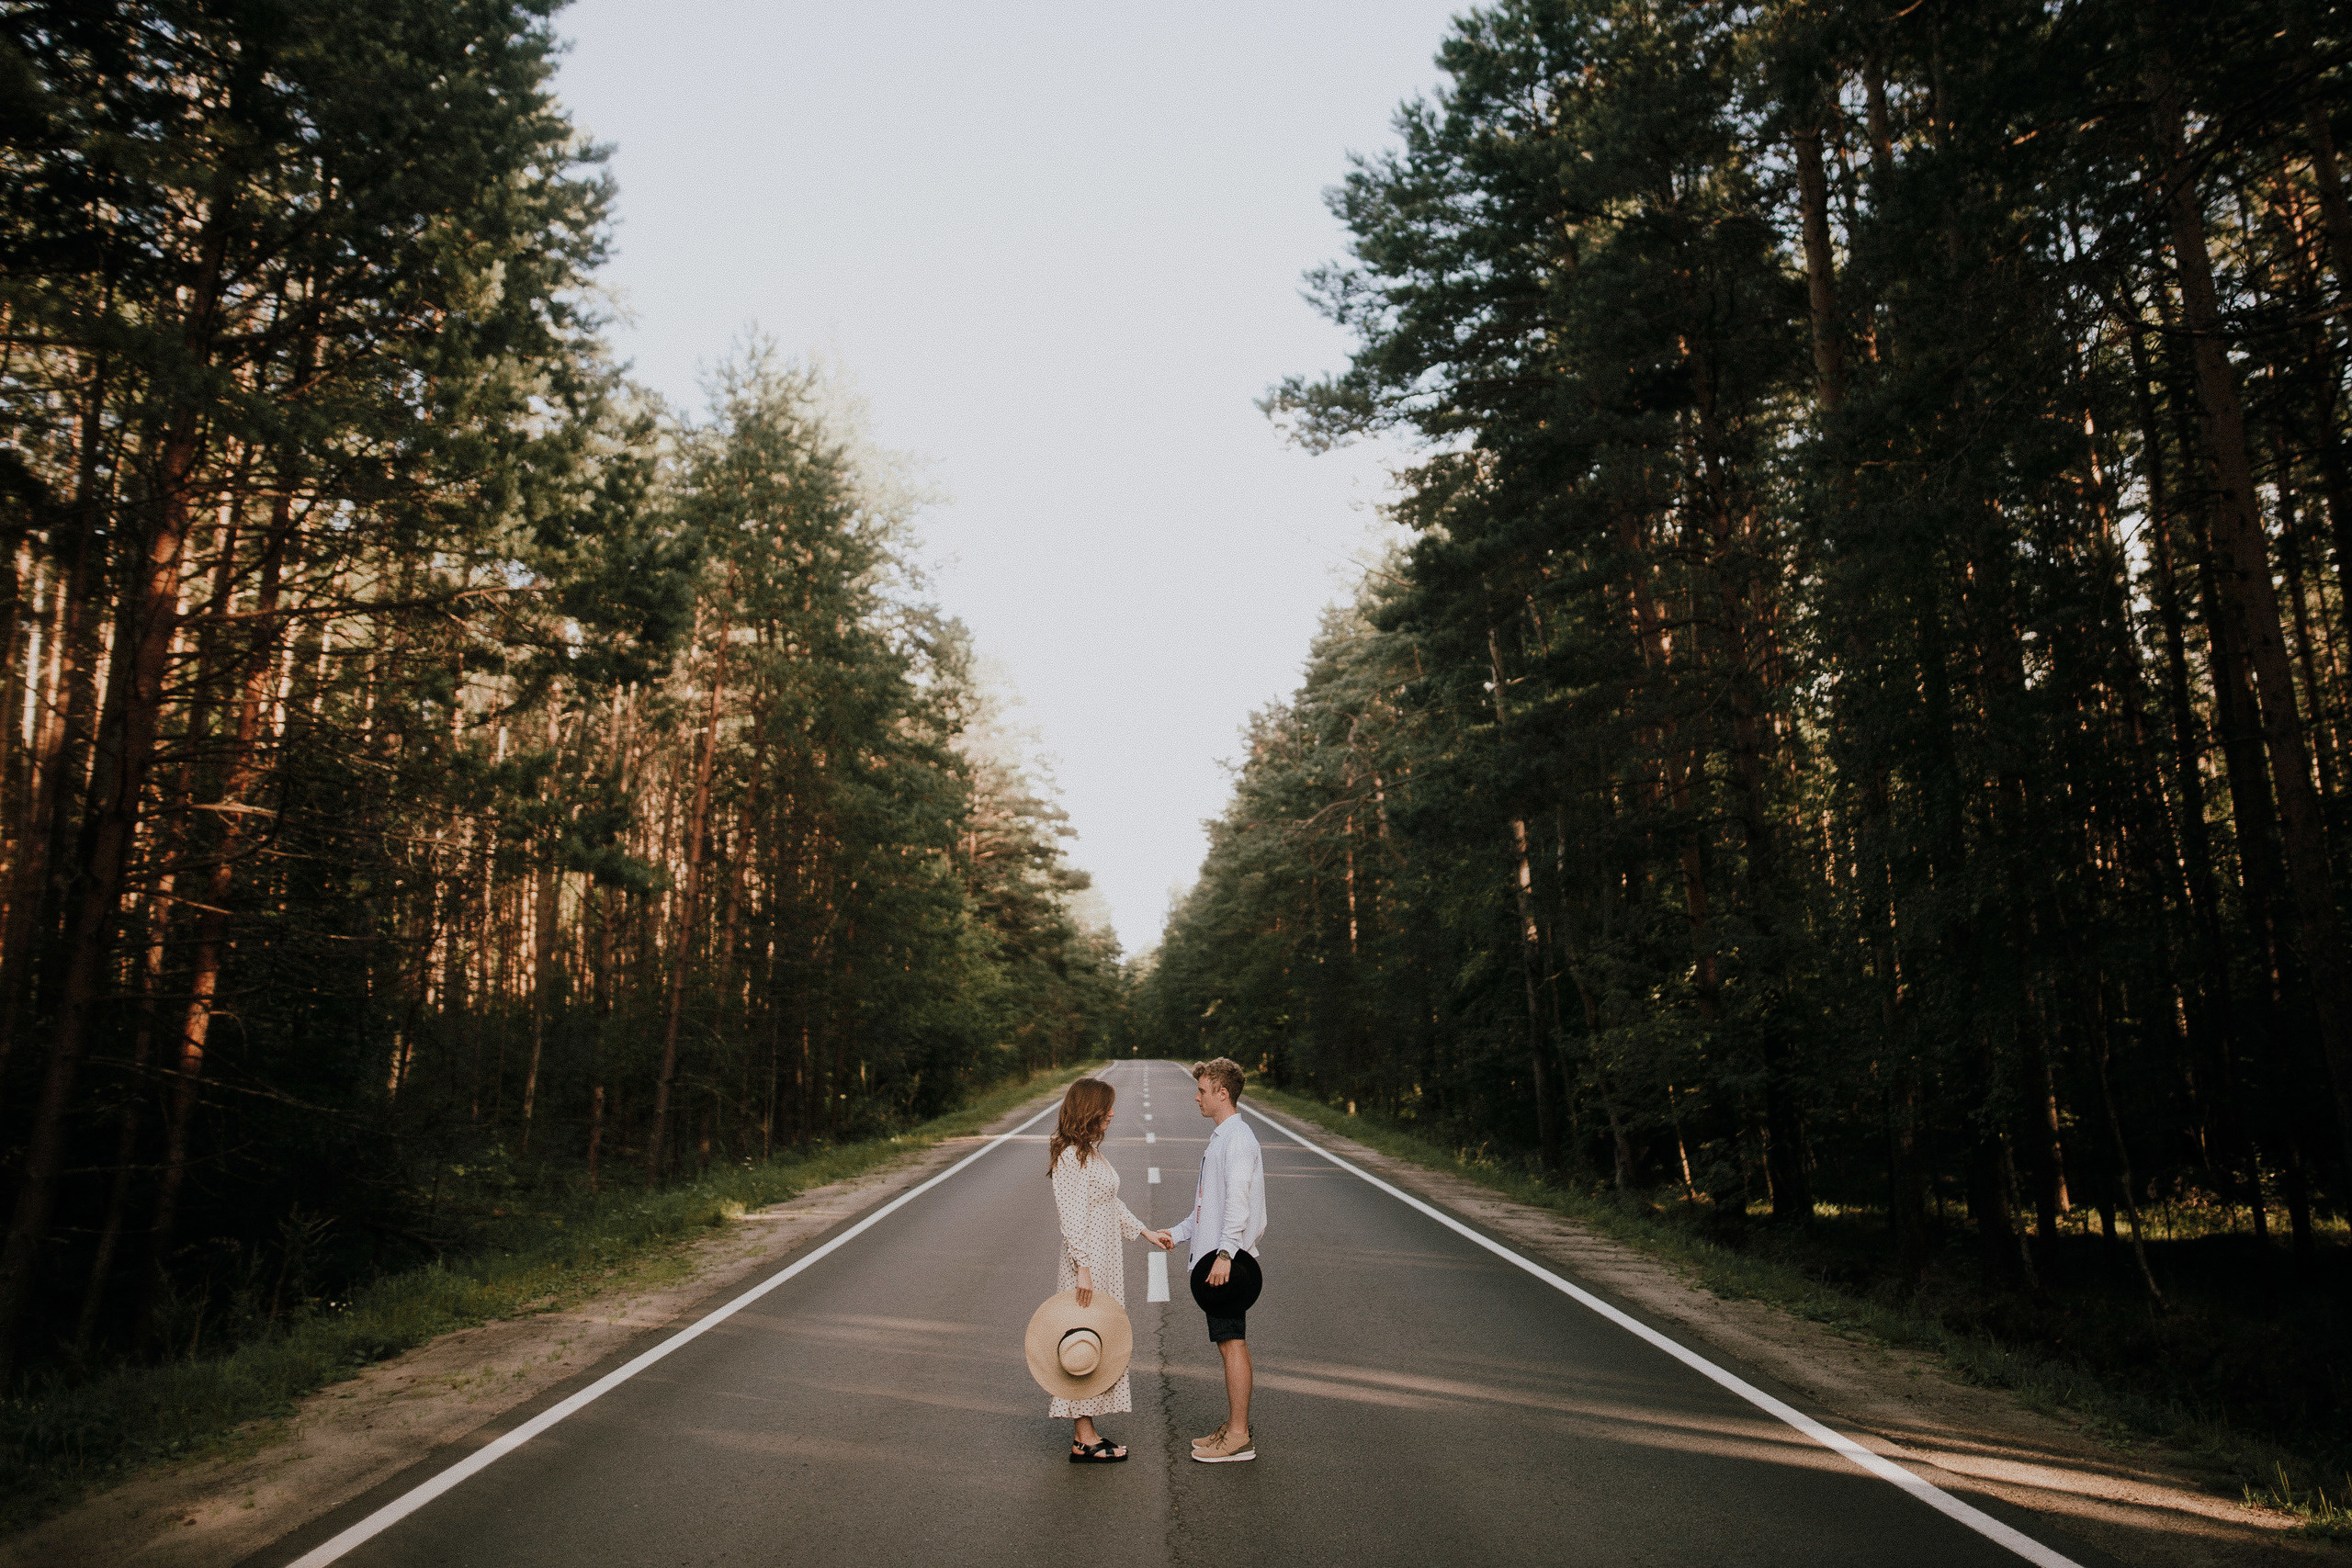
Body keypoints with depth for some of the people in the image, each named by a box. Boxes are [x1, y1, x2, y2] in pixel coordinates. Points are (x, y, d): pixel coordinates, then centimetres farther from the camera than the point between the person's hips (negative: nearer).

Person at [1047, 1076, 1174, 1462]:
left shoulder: (1091, 1151, 12)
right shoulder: (1070, 1156, -18)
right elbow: (1072, 1216, -21)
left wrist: (1145, 1232, 24)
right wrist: (1082, 1267, -23)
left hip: (1106, 1261, 10)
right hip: (1087, 1264, -10)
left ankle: (1085, 1431, 22)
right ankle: (1083, 1440, 7)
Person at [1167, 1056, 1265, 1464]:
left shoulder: (1238, 1138, -14)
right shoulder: (1220, 1138, 18)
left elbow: (1237, 1201, -22)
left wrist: (1225, 1253, -27)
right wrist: (1178, 1233, 21)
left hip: (1228, 1260, -10)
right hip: (1213, 1257, 10)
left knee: (1232, 1342, -5)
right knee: (1229, 1342, 13)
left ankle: (1239, 1437, 0)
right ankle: (1234, 1427, 20)